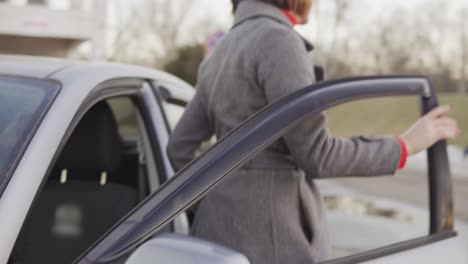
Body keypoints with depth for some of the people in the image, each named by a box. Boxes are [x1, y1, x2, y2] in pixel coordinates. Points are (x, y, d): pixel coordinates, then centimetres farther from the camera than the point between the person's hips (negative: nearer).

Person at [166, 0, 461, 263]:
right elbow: (317, 157, -18)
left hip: (229, 235, 9)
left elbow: (179, 149, 17)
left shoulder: (223, 56, 13)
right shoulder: (276, 42, -15)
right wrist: (404, 146, -5)